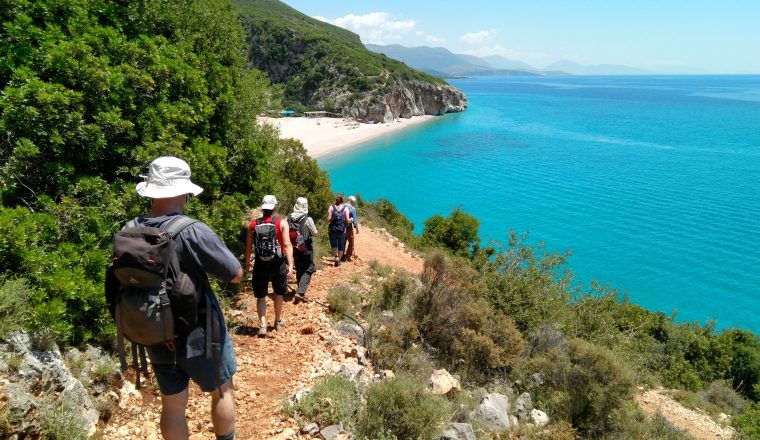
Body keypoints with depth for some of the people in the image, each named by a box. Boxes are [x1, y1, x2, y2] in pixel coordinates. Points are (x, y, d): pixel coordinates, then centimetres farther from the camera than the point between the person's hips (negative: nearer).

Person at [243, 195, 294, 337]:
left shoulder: (253, 224, 0)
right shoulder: (281, 223, -7)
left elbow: (248, 246, 5)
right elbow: (287, 244, -15)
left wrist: (247, 263, 17)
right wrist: (290, 264, -15)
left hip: (260, 265, 1)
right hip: (278, 264, 0)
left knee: (261, 296, 9)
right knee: (278, 293, 19)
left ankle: (262, 325, -2)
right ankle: (278, 321, 33)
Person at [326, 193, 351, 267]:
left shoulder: (331, 207, 0)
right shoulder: (345, 208, 0)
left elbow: (329, 218, -8)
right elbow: (347, 220, -5)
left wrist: (328, 222, 12)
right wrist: (351, 220, 16)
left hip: (332, 229, 0)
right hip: (342, 230, 0)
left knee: (334, 245, 12)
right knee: (341, 246, 13)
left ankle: (336, 257, -10)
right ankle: (339, 259, 22)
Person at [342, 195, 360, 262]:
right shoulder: (352, 208, -11)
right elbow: (355, 219, -12)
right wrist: (356, 228, -2)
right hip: (349, 227, -6)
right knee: (351, 242, 7)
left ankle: (342, 256, 18)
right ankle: (348, 257, 5)